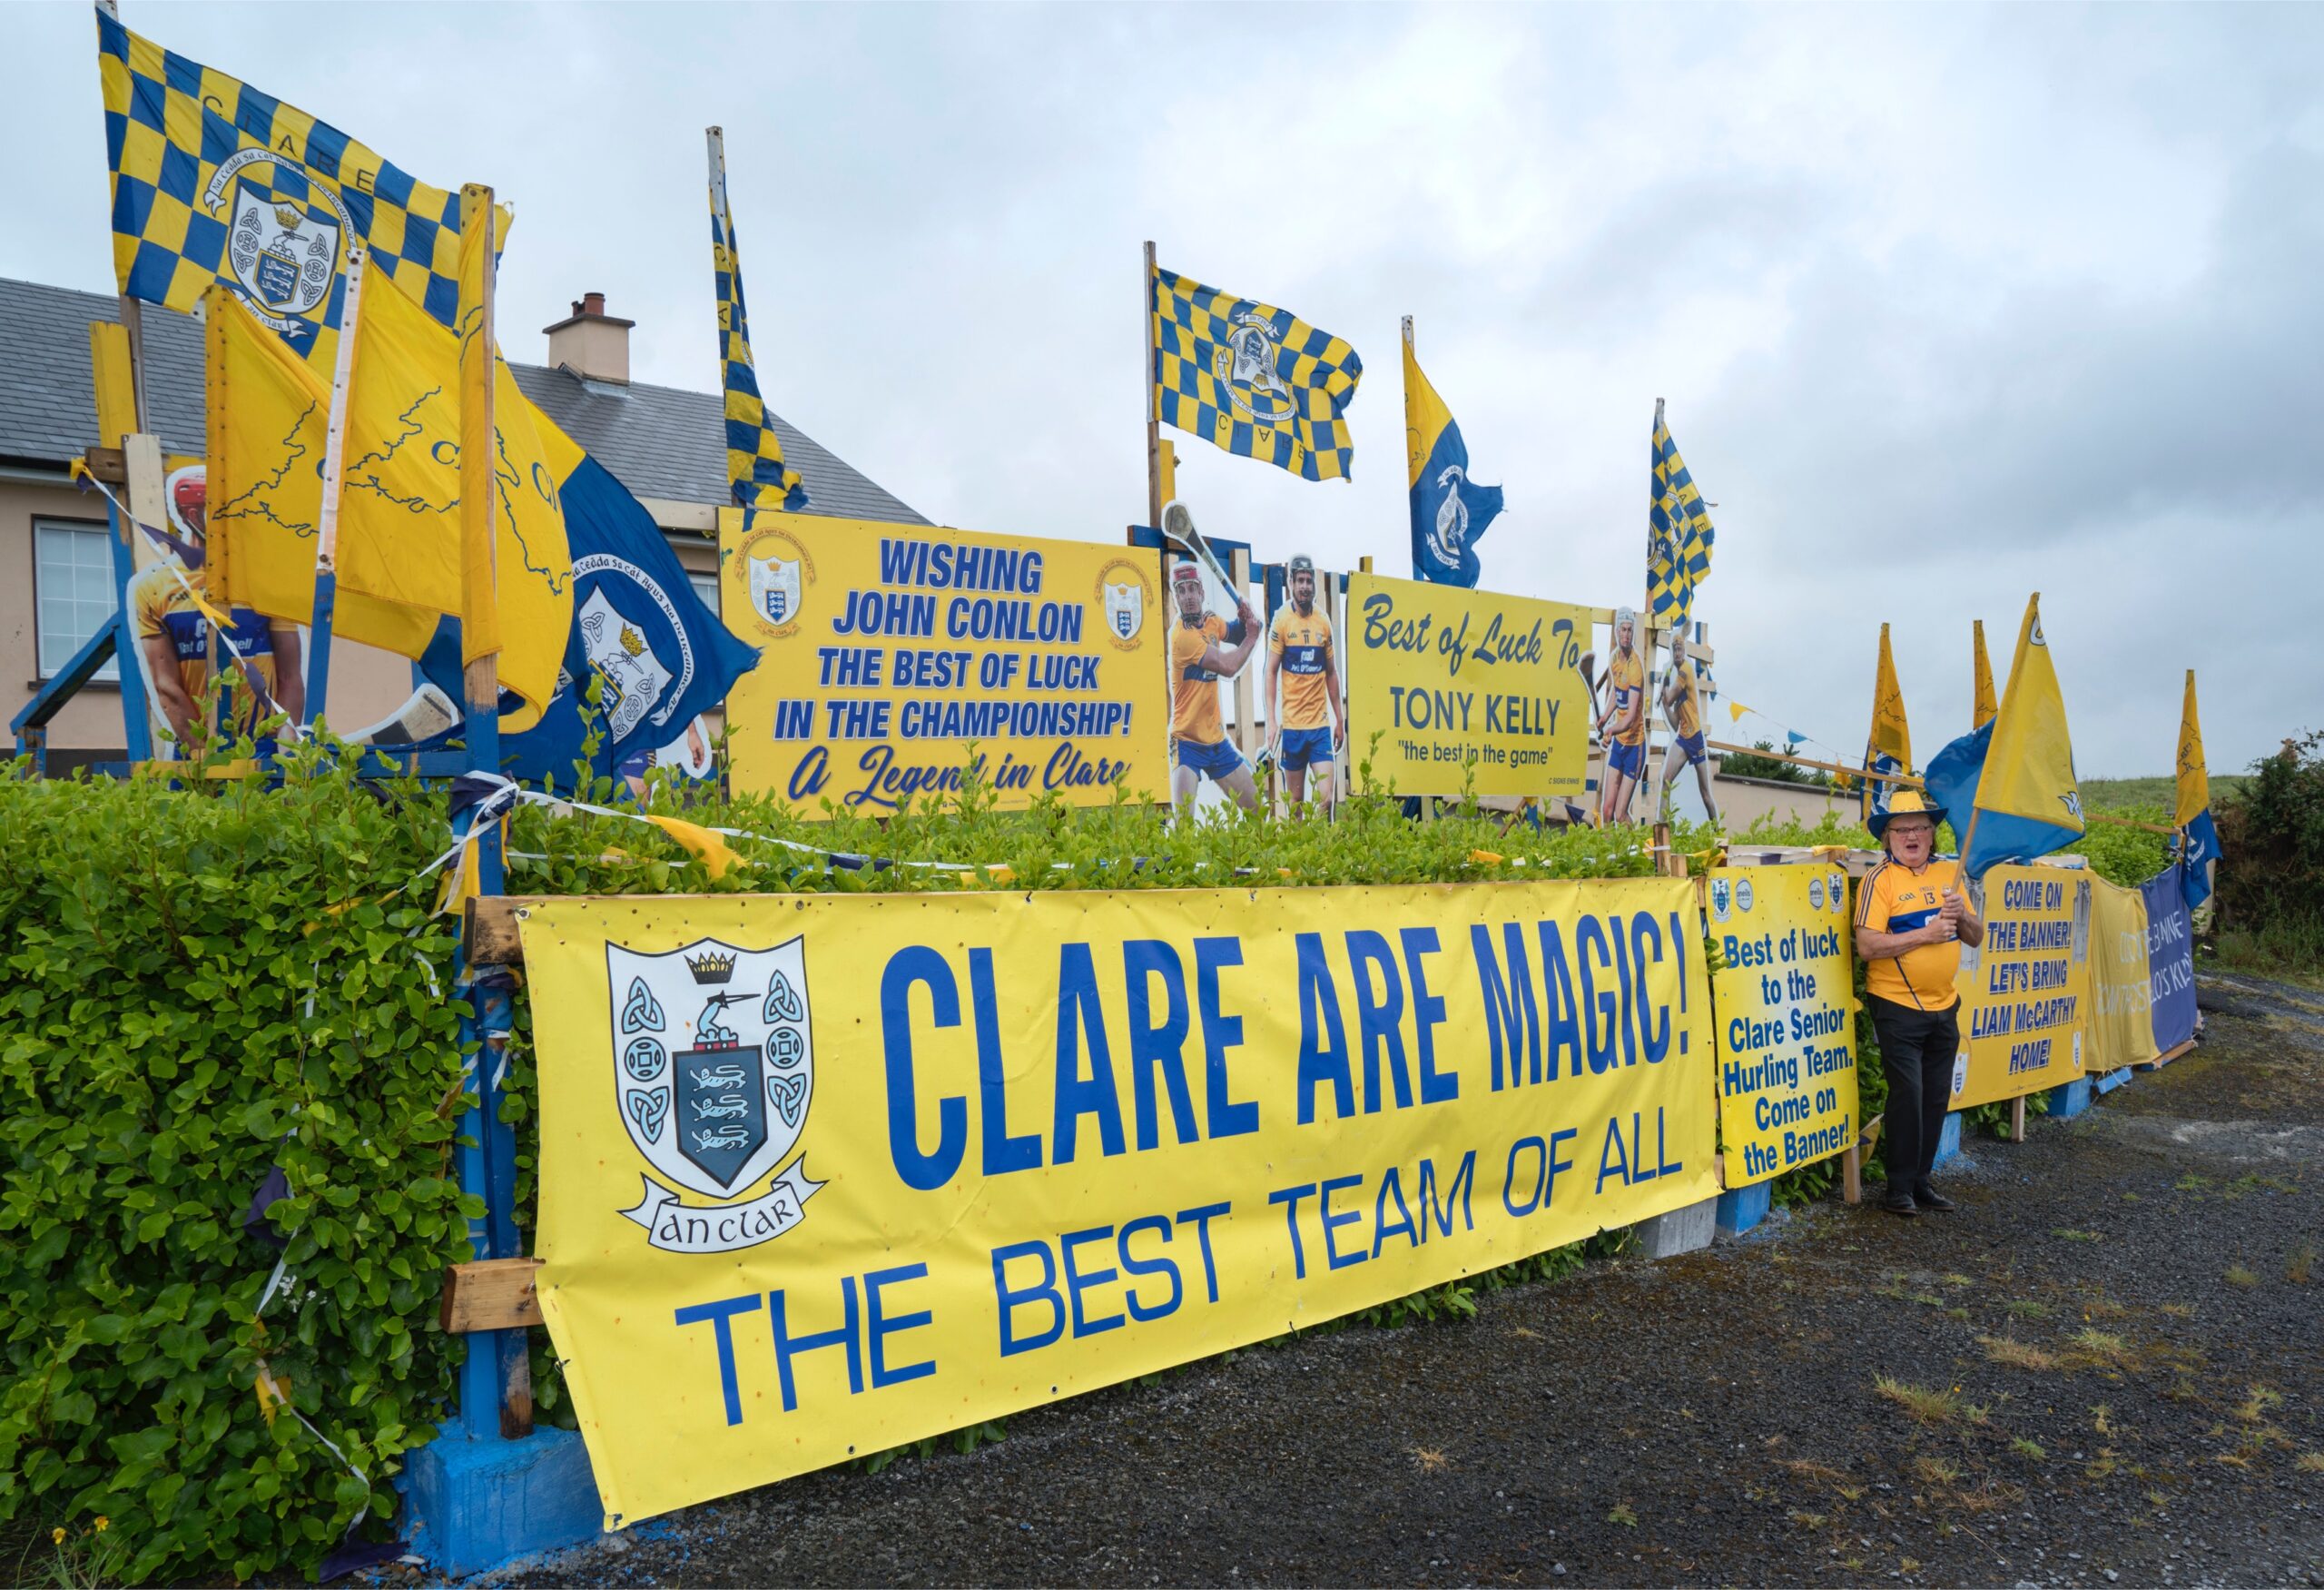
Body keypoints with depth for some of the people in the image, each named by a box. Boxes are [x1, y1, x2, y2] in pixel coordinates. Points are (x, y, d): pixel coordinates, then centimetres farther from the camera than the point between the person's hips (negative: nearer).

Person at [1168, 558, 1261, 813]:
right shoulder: (1181, 635, -17)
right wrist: (1252, 636, -4)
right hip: (1187, 742, -8)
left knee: (1258, 810, 13)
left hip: (1217, 739, 8)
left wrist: (1246, 619, 0)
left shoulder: (1212, 622, 5)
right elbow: (1228, 666, -20)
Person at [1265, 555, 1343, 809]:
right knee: (1295, 800, 6)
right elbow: (1271, 672, -3)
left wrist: (1340, 719, 14)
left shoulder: (1324, 620, 6)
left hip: (1321, 723, 2)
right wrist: (1272, 721, -10)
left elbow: (1331, 672, 14)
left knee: (1326, 797, -6)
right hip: (1291, 724, -2)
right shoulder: (1281, 621, -3)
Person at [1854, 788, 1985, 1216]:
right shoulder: (1880, 879, -8)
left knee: (1936, 1097, 11)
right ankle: (1899, 1189, 7)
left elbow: (1976, 938, 12)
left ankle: (1921, 1180, 23)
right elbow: (1866, 945, -18)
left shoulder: (1949, 873, 10)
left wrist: (1962, 915, -8)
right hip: (1897, 1007, -6)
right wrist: (1926, 933, -20)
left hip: (1943, 1006, 6)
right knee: (1907, 1095, -5)